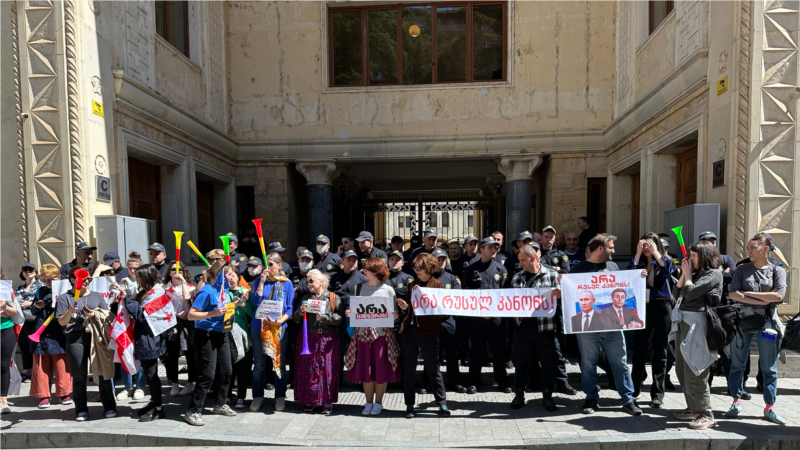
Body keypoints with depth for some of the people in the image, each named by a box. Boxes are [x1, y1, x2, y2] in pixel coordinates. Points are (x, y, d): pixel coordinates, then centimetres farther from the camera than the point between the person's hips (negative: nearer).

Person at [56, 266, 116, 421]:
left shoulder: (97, 296, 14)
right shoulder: (64, 298, 7)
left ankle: (109, 407, 8)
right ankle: (81, 410, 15)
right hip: (75, 339, -1)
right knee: (79, 375, 3)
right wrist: (69, 312, -17)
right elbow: (61, 322, 2)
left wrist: (96, 313, -7)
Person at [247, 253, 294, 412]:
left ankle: (280, 397, 19)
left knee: (279, 363, 6)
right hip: (259, 326, 1)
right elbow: (255, 301, -7)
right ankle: (258, 396, 21)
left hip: (279, 328, -1)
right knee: (259, 364, 7)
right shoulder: (259, 281, 5)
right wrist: (262, 282, -13)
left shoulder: (287, 284, 1)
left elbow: (290, 308, 0)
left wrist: (280, 320, -16)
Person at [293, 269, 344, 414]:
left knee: (327, 369, 0)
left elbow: (340, 317, -10)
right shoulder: (305, 298, 13)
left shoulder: (334, 298, 1)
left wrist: (324, 317, -18)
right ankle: (311, 401, 20)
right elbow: (295, 319, 11)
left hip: (327, 339, -3)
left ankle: (327, 402, 12)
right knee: (308, 370, 6)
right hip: (307, 339, 4)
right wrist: (301, 311, -8)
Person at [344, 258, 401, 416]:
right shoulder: (359, 288, 7)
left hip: (382, 334, -2)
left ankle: (378, 403, 22)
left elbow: (395, 314, 3)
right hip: (363, 334, 2)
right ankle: (369, 402, 25)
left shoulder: (388, 290, 0)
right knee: (365, 370, 8)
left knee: (381, 370, 4)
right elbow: (352, 309, 11)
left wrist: (395, 316, -18)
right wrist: (348, 312, -10)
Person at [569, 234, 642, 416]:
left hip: (612, 324, 3)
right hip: (587, 326, -3)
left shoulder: (612, 266, 12)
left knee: (620, 363, 7)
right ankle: (591, 399, 21)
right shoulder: (579, 269, -1)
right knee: (588, 364, 7)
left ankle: (628, 400, 19)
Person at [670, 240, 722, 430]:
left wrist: (688, 274, -1)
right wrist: (684, 273, 9)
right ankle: (693, 408, 25)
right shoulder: (696, 274, 18)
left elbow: (691, 292, -16)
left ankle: (706, 414, 3)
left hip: (697, 323, -9)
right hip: (683, 322, 9)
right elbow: (678, 293, 14)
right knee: (682, 370, 14)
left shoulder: (714, 274, -6)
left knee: (694, 371, -7)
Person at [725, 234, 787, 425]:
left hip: (768, 323, 0)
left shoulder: (777, 271, 3)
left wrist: (748, 293, -10)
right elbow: (733, 294, -7)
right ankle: (736, 401, 18)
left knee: (769, 367, 6)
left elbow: (778, 296, -12)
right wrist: (763, 300, -13)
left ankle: (769, 407, 18)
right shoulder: (742, 269, 4)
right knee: (737, 364, 6)